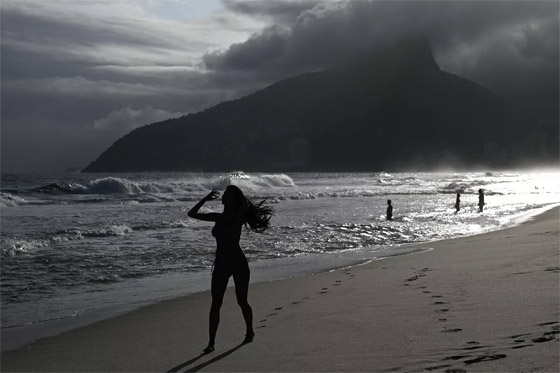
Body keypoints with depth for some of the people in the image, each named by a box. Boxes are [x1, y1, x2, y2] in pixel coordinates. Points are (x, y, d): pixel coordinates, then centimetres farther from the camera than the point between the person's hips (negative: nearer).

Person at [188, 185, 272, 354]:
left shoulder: (238, 217, -4)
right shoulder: (218, 218, 9)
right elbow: (192, 214, 13)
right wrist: (205, 199, 8)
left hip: (238, 264, -4)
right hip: (221, 264, 4)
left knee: (242, 302, 7)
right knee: (215, 304, -2)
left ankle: (250, 332, 29)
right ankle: (211, 342, -2)